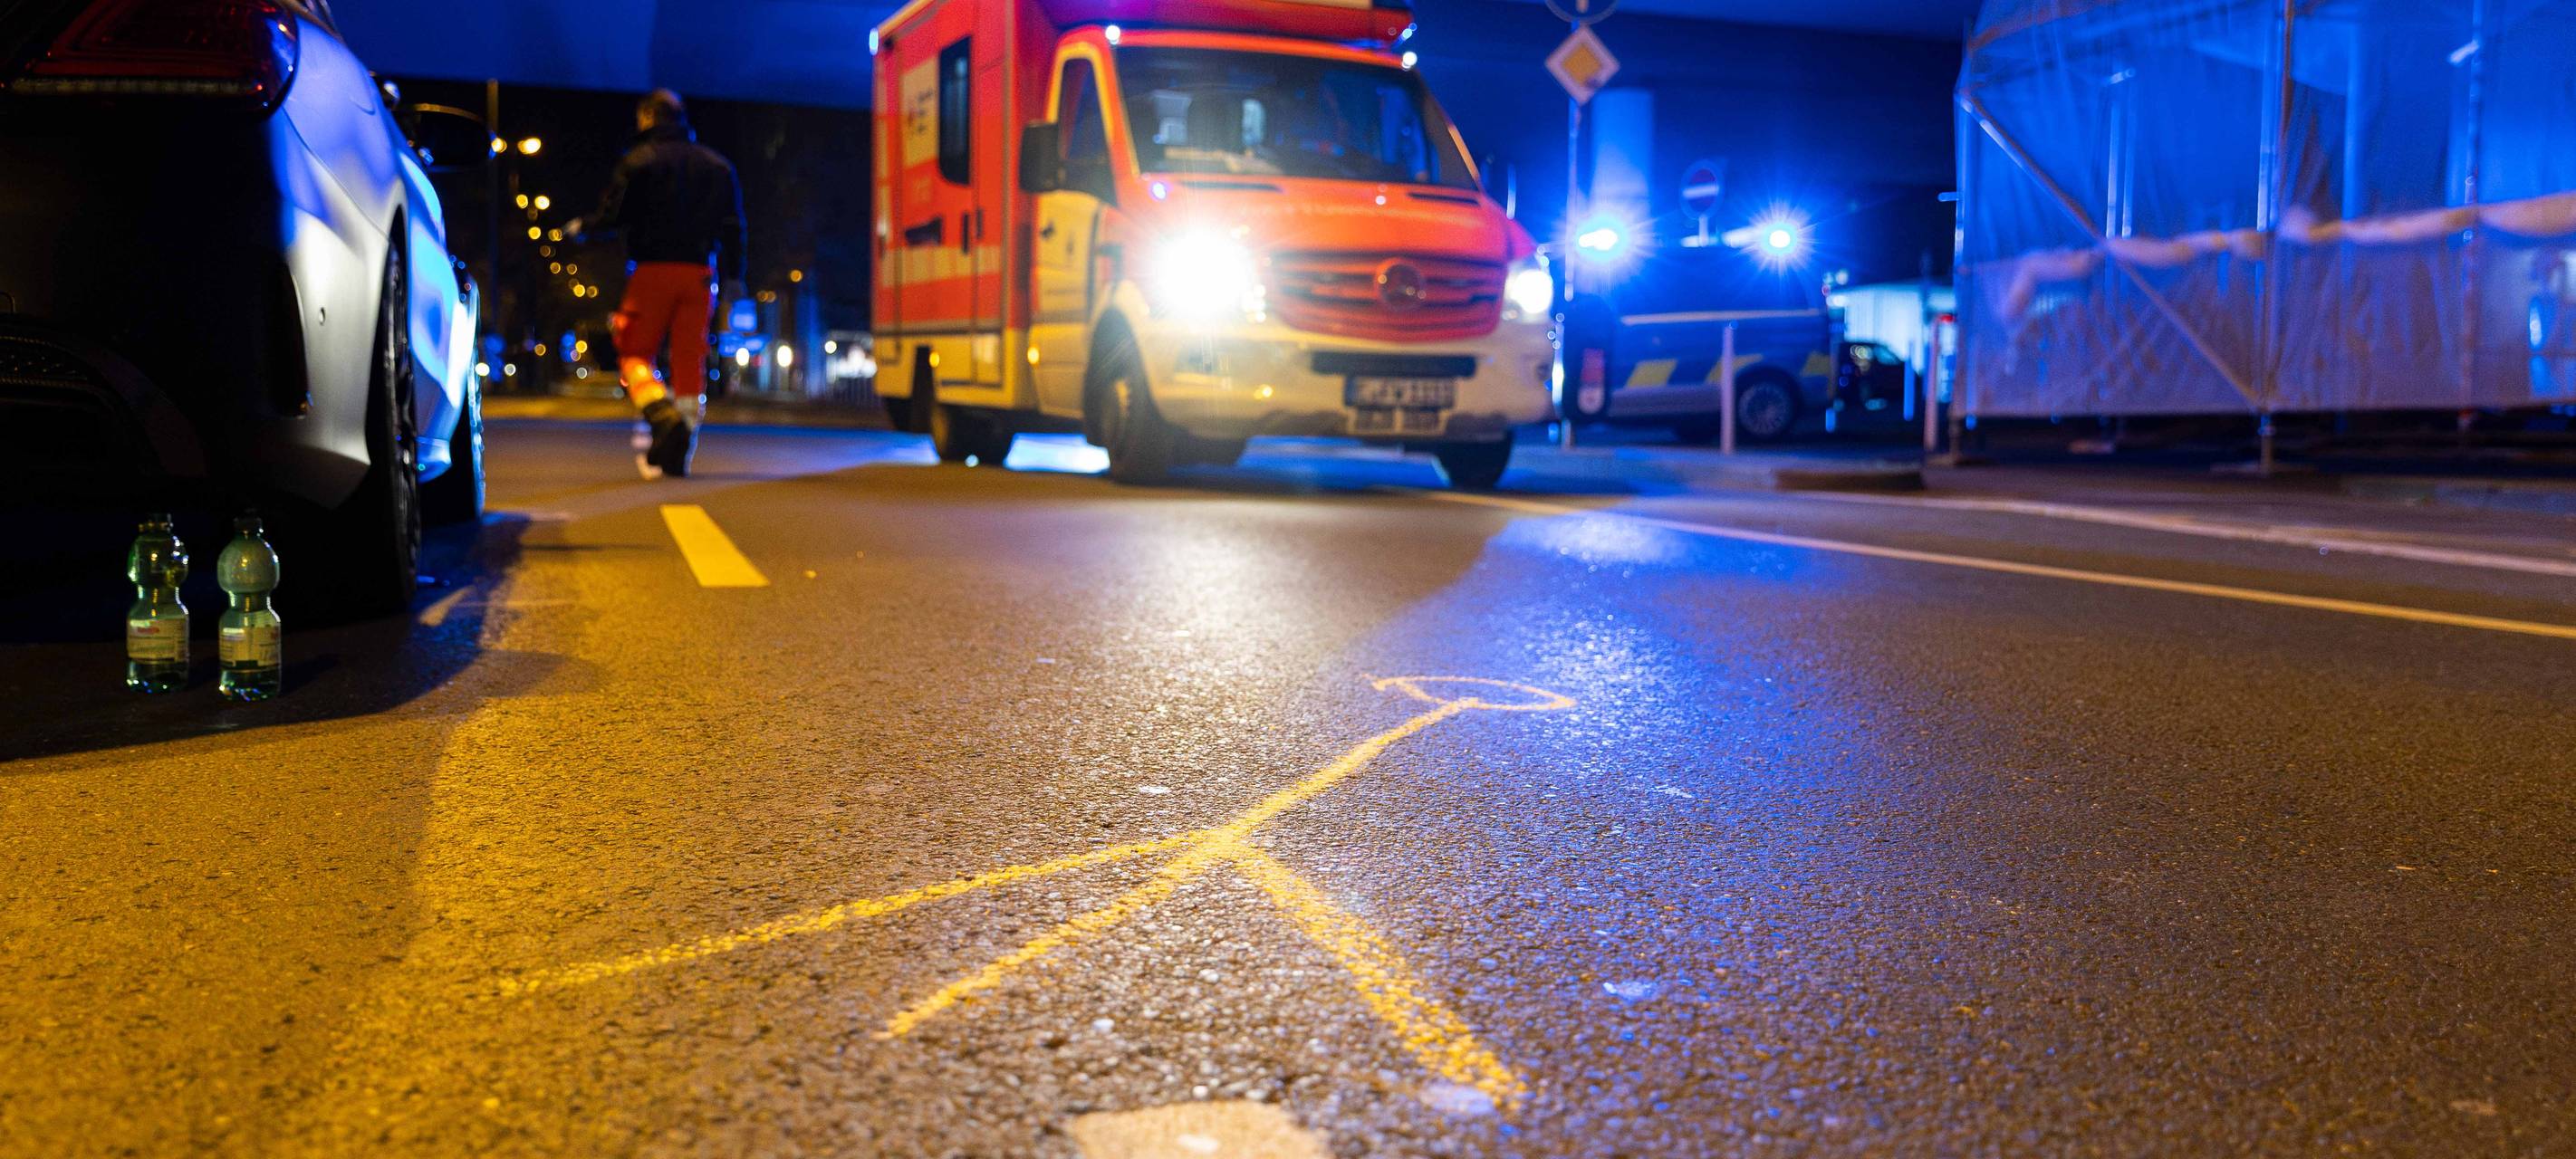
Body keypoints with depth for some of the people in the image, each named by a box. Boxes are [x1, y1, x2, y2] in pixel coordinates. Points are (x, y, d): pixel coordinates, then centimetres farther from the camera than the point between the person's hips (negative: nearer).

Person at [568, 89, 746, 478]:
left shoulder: (638, 161, 0)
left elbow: (613, 216, -5)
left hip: (652, 270, -4)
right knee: (689, 360, 4)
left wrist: (582, 227, 15)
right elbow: (733, 225, 10)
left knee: (634, 355, 4)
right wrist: (733, 276, 18)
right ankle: (677, 453, 1)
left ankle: (666, 418, -22)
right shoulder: (716, 165, 12)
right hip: (698, 272, 4)